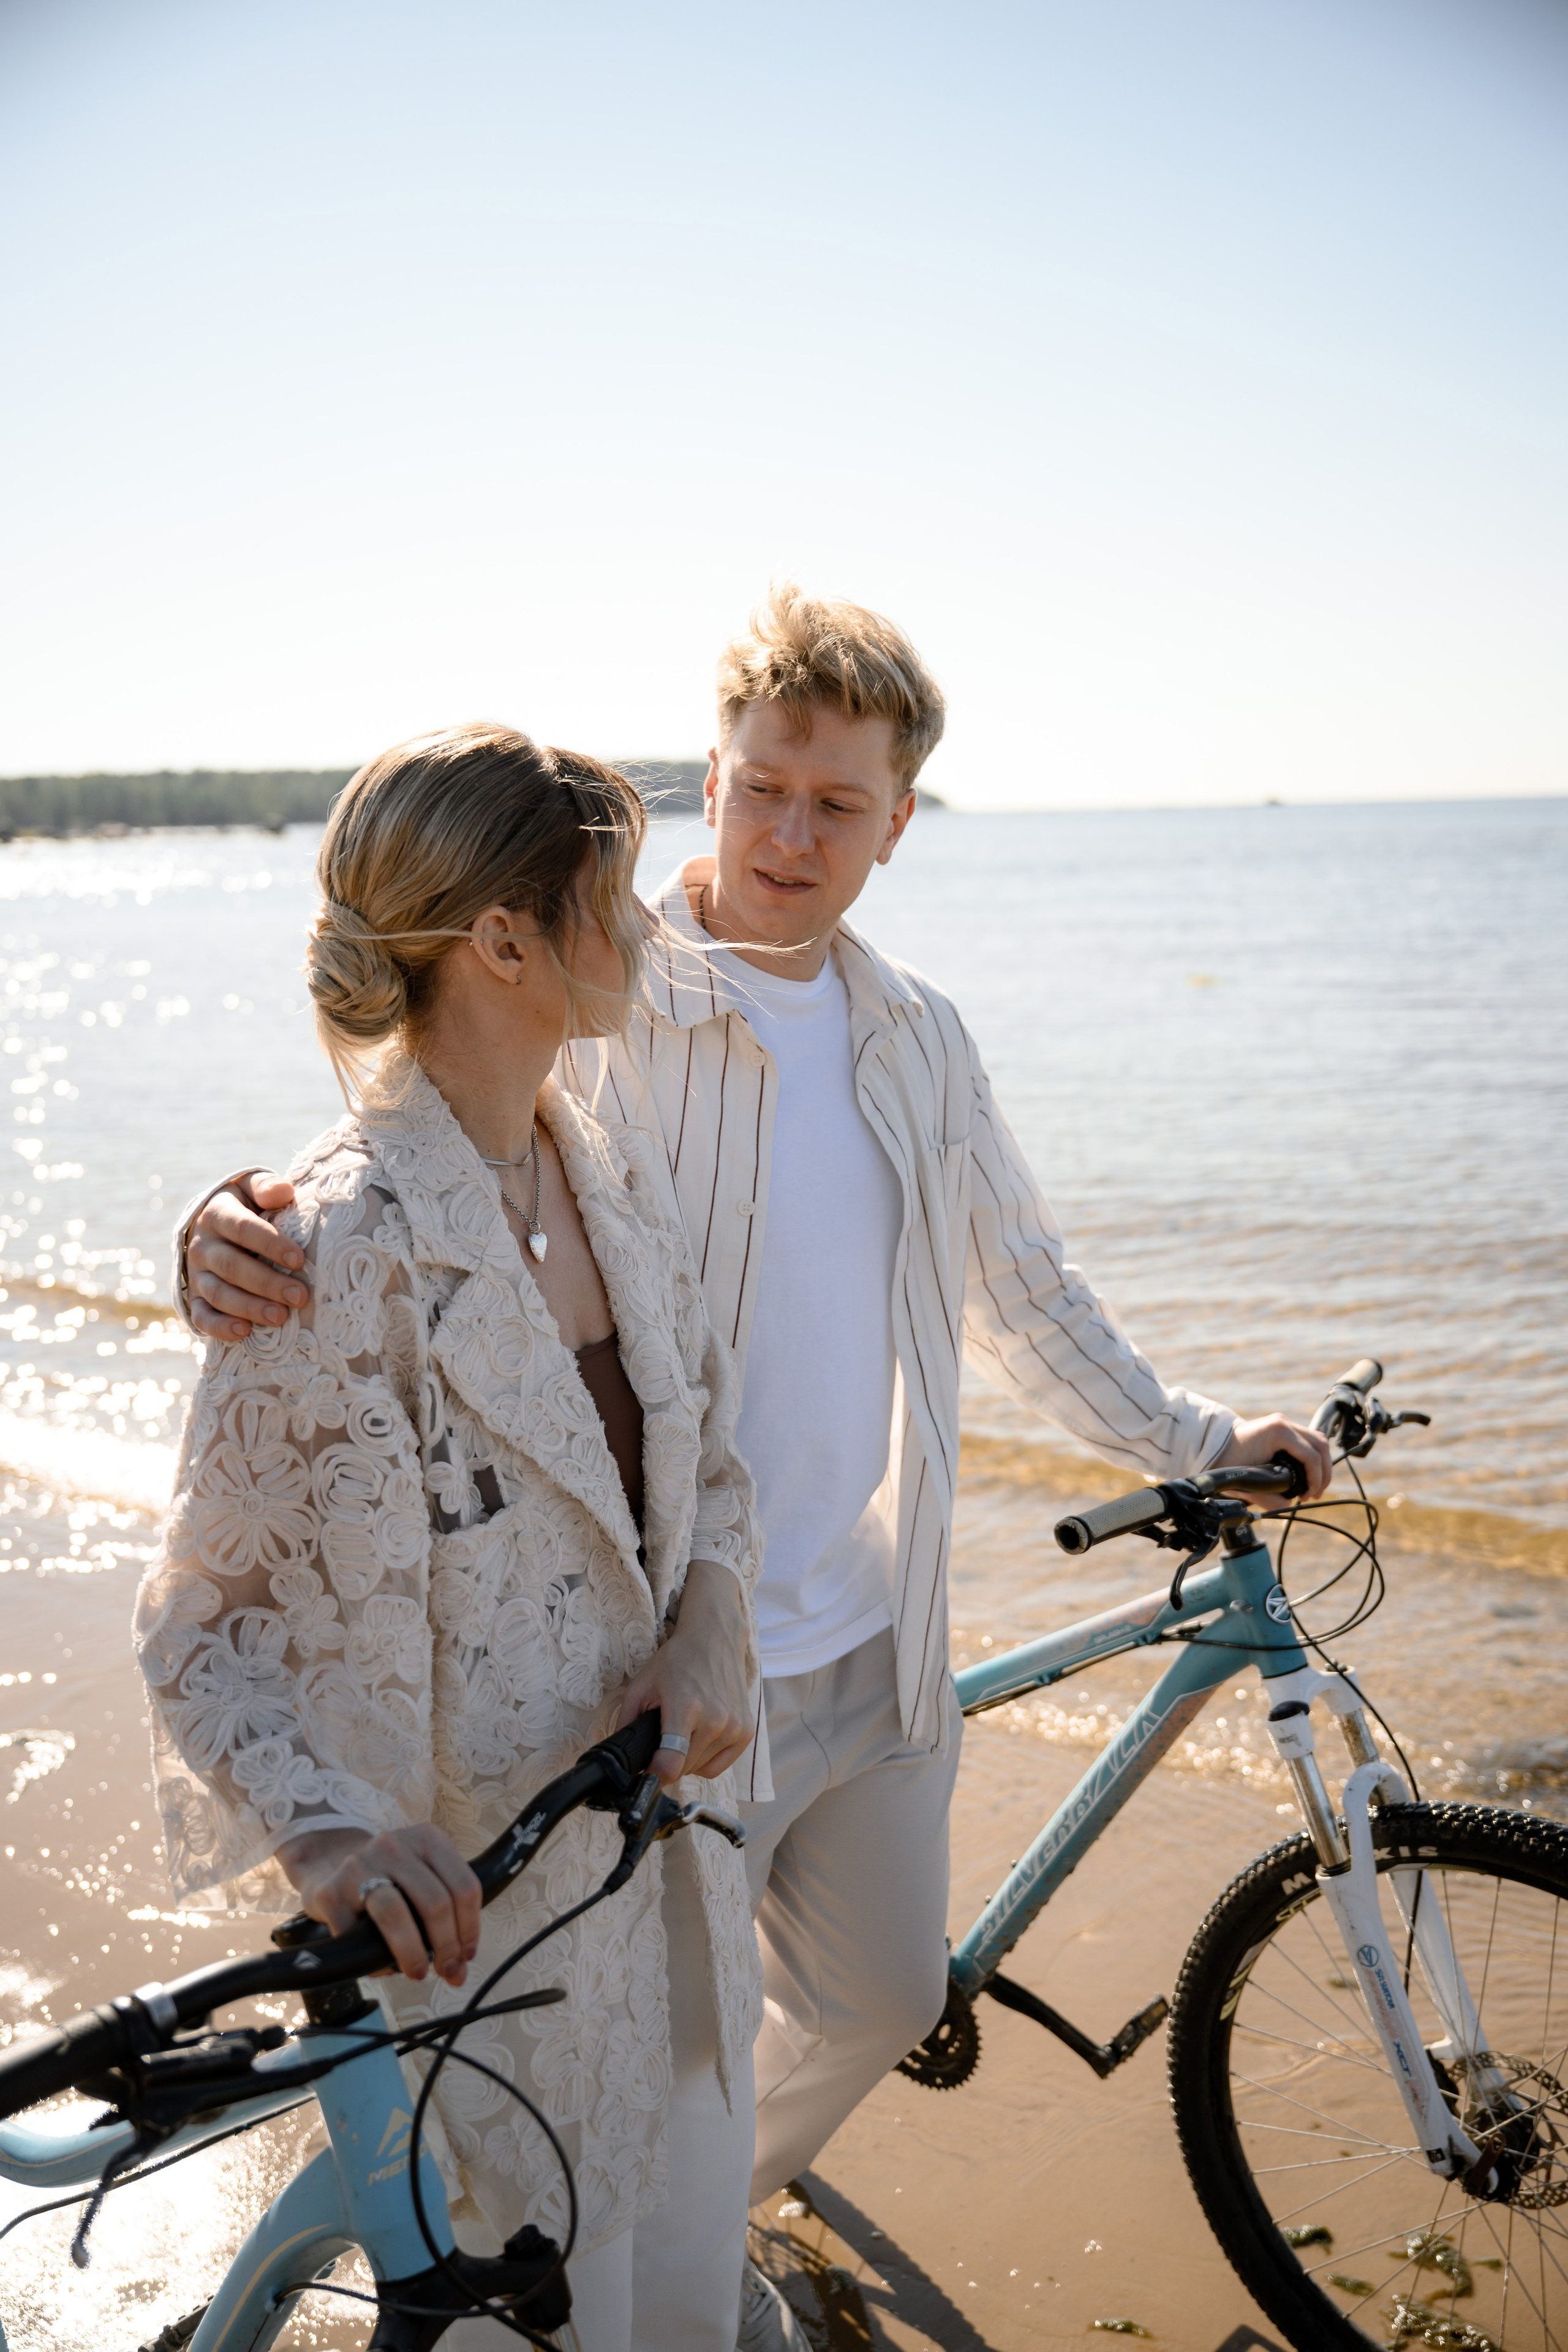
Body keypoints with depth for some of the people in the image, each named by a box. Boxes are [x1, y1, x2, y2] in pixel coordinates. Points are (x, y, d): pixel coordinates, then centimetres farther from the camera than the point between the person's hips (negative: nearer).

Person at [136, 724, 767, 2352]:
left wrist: (714, 1615, -8)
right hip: (469, 1911, -7)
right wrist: (326, 1832, -33)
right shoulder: (340, 1249, -24)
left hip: (657, 1841, 7)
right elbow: (201, 1618, -17)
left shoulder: (610, 1172, 0)